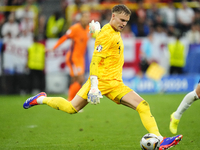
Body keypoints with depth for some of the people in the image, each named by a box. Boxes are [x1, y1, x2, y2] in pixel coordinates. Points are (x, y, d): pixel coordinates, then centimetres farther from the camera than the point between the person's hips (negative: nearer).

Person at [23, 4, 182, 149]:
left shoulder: (116, 33, 17)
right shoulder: (106, 34, -11)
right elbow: (95, 60, -17)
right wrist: (94, 86, -24)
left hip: (115, 84, 8)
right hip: (101, 81, -8)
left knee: (143, 106, -8)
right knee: (72, 108, -9)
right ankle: (41, 99, 16)